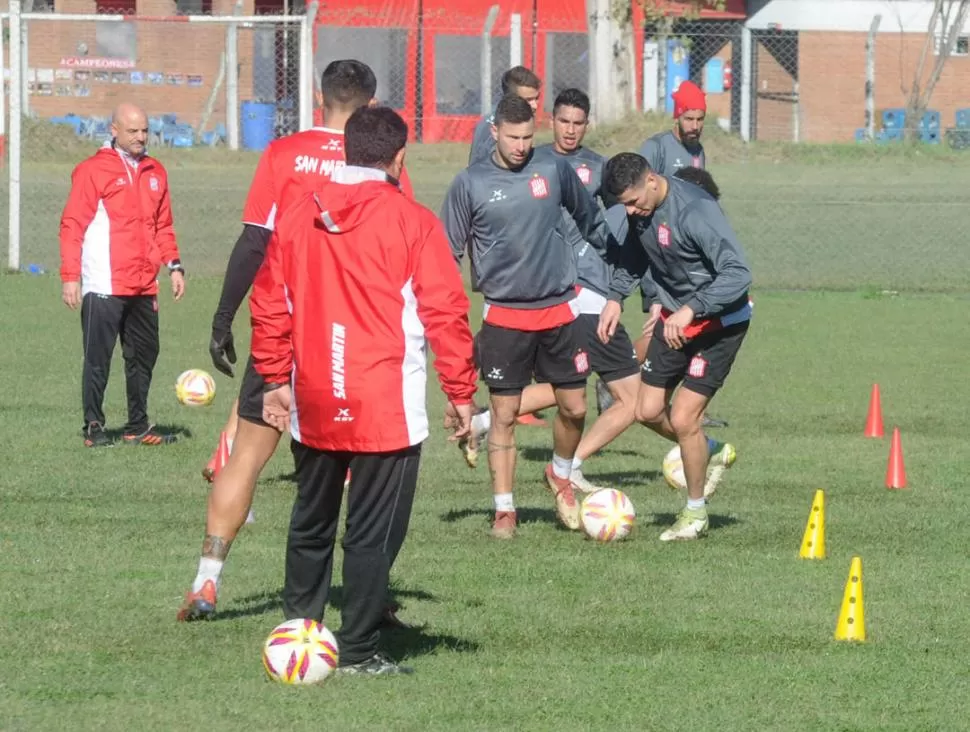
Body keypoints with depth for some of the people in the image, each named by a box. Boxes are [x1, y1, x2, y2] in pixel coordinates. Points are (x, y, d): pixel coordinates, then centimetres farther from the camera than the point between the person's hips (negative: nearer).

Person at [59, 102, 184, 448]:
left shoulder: (155, 172, 14)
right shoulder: (93, 170, -4)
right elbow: (72, 225, -6)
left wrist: (174, 265, 10)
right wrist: (70, 276, -12)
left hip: (144, 286, 6)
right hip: (104, 286, -6)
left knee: (144, 355, 11)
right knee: (98, 358, -2)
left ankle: (138, 426, 21)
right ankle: (94, 427, 3)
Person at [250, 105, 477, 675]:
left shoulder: (298, 217, 5)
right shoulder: (412, 221, -8)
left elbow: (270, 305, 9)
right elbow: (446, 311, -9)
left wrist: (275, 380, 18)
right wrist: (461, 393, -3)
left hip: (313, 405, 5)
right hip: (386, 406, -5)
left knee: (312, 524, 19)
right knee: (374, 532, 1)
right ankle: (358, 651, 2)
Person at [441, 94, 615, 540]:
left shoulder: (555, 171, 2)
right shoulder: (471, 184, -3)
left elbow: (591, 220, 19)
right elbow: (447, 252, 3)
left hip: (559, 310, 2)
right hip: (504, 315, -2)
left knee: (574, 407, 5)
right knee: (504, 414, -2)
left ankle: (560, 476, 33)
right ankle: (504, 510, 6)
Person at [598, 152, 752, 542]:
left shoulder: (695, 211, -31)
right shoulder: (641, 210, -6)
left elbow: (738, 273, -33)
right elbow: (634, 253, 15)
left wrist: (690, 310, -36)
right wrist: (616, 296, 2)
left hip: (719, 323, -8)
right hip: (674, 318, 8)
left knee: (683, 419, -9)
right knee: (649, 411, 9)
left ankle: (696, 512, 11)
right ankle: (709, 453, 36)